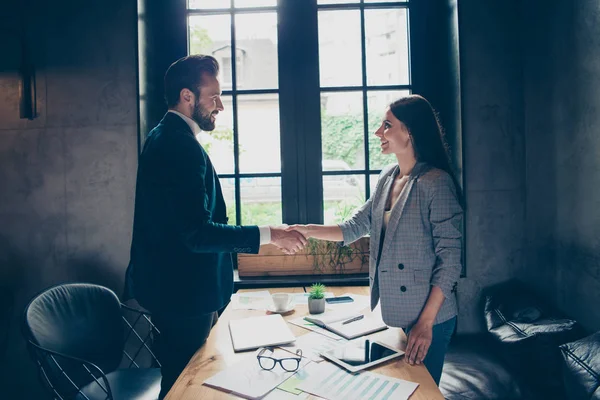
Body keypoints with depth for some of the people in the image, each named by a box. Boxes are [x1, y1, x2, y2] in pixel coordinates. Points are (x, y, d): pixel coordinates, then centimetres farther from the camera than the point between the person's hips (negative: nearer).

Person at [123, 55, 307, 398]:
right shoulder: (182, 145, -22)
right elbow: (198, 234, -27)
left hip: (168, 285, 10)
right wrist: (269, 235, -22)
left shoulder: (163, 137, 11)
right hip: (184, 293, -10)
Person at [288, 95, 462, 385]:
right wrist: (307, 230, 1)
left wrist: (426, 323, -18)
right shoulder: (387, 178, 5)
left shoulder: (436, 182, -17)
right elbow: (355, 227, 11)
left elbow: (450, 257, -17)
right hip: (389, 313, 7)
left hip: (426, 319, -6)